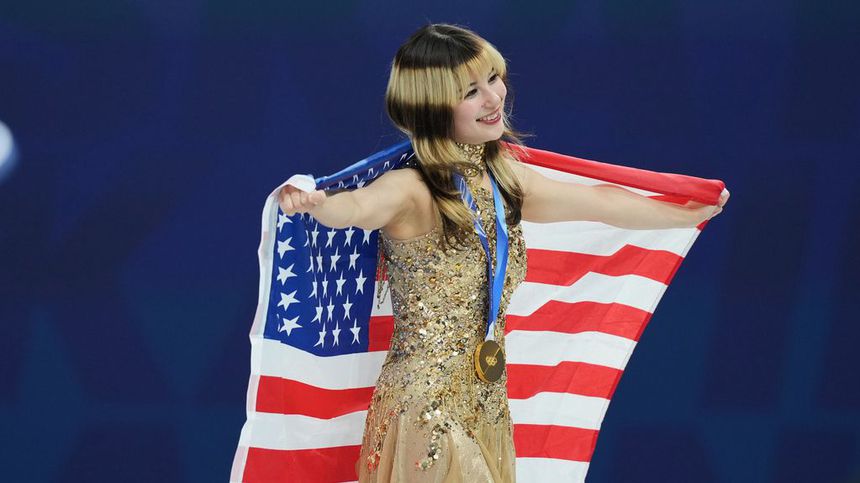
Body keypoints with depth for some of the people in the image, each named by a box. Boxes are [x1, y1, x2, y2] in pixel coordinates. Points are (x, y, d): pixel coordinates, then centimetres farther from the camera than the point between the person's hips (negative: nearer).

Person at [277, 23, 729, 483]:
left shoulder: (505, 178, 8)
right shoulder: (413, 191, -16)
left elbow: (598, 202, 22)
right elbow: (357, 206, -38)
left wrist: (687, 214, 34)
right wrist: (315, 204, -61)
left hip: (488, 406, 7)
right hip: (425, 407, -7)